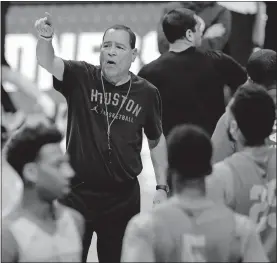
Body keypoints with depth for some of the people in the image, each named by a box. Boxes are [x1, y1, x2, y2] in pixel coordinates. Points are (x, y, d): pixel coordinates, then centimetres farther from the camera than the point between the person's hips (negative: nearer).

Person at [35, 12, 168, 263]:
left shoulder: (147, 93, -1)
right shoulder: (81, 77, -5)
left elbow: (157, 140, 11)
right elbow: (47, 62, -22)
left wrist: (162, 186, 7)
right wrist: (45, 38, -44)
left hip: (123, 196, 1)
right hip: (78, 191, -1)